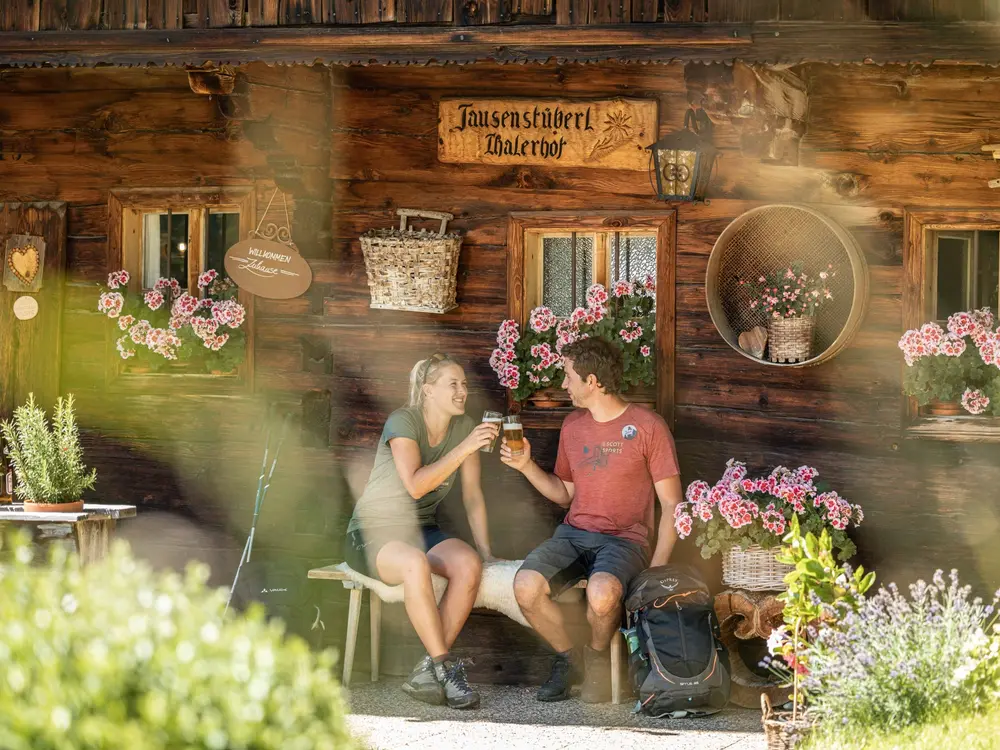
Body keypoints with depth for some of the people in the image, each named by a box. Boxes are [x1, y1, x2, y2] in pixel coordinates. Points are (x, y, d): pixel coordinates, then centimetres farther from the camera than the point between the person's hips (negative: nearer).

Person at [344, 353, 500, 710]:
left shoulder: (464, 427, 4)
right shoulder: (402, 421, -15)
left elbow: (472, 494, 8)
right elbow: (415, 485, -29)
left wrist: (485, 549, 0)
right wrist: (465, 449, -31)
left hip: (422, 530, 6)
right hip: (374, 532, -6)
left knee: (468, 564, -28)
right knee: (415, 564, -40)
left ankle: (426, 673, -25)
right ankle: (445, 668, -33)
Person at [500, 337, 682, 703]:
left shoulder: (647, 426, -4)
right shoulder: (573, 426, 15)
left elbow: (671, 505, -3)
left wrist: (656, 570, -13)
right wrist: (527, 465, 8)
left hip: (625, 539, -5)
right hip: (573, 533, 5)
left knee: (601, 593, -38)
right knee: (526, 587, -26)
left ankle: (597, 657, -3)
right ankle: (568, 659, 1)